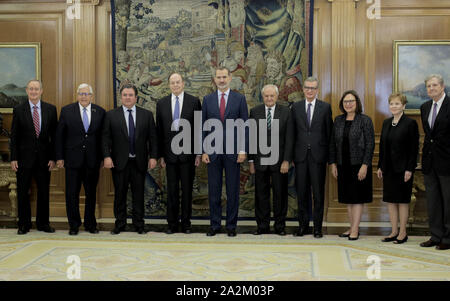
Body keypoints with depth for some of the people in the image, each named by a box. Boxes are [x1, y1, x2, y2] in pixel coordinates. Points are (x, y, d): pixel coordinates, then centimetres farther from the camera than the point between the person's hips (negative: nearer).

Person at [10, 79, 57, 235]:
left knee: (44, 192, 7)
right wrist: (13, 158, -5)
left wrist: (53, 157, -3)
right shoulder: (18, 110, 1)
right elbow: (14, 136, 1)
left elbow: (54, 135, 3)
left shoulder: (51, 109, 4)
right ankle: (24, 224, 17)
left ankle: (43, 223, 19)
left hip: (43, 158, 1)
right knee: (22, 192, 5)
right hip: (24, 158, -1)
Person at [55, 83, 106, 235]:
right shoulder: (66, 110, 1)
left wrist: (104, 157, 2)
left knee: (91, 193, 10)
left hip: (93, 160, 1)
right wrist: (59, 157, -3)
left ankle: (90, 224, 22)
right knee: (72, 194, 4)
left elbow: (103, 136, 6)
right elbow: (59, 136, 2)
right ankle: (74, 225, 17)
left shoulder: (100, 112, 4)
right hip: (73, 159, -1)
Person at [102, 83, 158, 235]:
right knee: (120, 194, 7)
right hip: (119, 162, 0)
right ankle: (120, 223, 18)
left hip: (139, 162, 1)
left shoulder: (146, 115, 5)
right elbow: (105, 138, 0)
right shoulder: (111, 115, 3)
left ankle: (139, 224, 16)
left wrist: (153, 156, -3)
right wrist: (107, 156, -10)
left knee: (139, 194, 6)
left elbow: (152, 138, 4)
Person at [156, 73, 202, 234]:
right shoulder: (161, 103, 8)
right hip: (170, 153, 2)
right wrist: (161, 154, 3)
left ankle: (186, 224, 15)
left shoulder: (194, 101, 2)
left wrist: (199, 153, -4)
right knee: (172, 190, 6)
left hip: (187, 153, -2)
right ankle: (172, 224, 16)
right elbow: (159, 131, 8)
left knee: (187, 189, 5)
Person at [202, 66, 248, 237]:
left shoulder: (240, 99, 3)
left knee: (233, 191, 4)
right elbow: (203, 127, 7)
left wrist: (243, 150, -6)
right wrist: (203, 151, 0)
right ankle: (215, 225, 15)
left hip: (233, 151, -1)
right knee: (213, 191, 5)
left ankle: (231, 225, 14)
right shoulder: (207, 99, 7)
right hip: (213, 152, 1)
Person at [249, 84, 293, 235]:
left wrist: (286, 160, -9)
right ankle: (263, 226, 16)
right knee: (261, 195, 5)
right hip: (260, 160, 1)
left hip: (279, 160, -1)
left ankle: (280, 226, 16)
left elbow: (289, 138, -2)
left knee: (280, 194, 5)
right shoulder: (254, 112, 5)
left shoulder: (286, 111, 1)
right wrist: (251, 160, 2)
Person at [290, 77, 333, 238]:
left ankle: (318, 227, 12)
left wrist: (327, 155, -1)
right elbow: (293, 132, 8)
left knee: (318, 193, 3)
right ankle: (303, 225, 17)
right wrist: (291, 154, 3)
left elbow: (329, 132, 3)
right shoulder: (296, 107, 8)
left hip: (318, 156, -2)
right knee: (301, 192, 6)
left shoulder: (325, 107, 4)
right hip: (301, 155, 2)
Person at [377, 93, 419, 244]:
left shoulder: (410, 123, -8)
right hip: (388, 168, 6)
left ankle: (403, 233, 12)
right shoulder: (386, 123, 10)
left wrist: (409, 169, -15)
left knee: (402, 200, 2)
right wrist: (380, 166, 10)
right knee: (390, 200, 9)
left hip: (403, 168, -6)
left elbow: (414, 148, -11)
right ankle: (394, 232, 18)